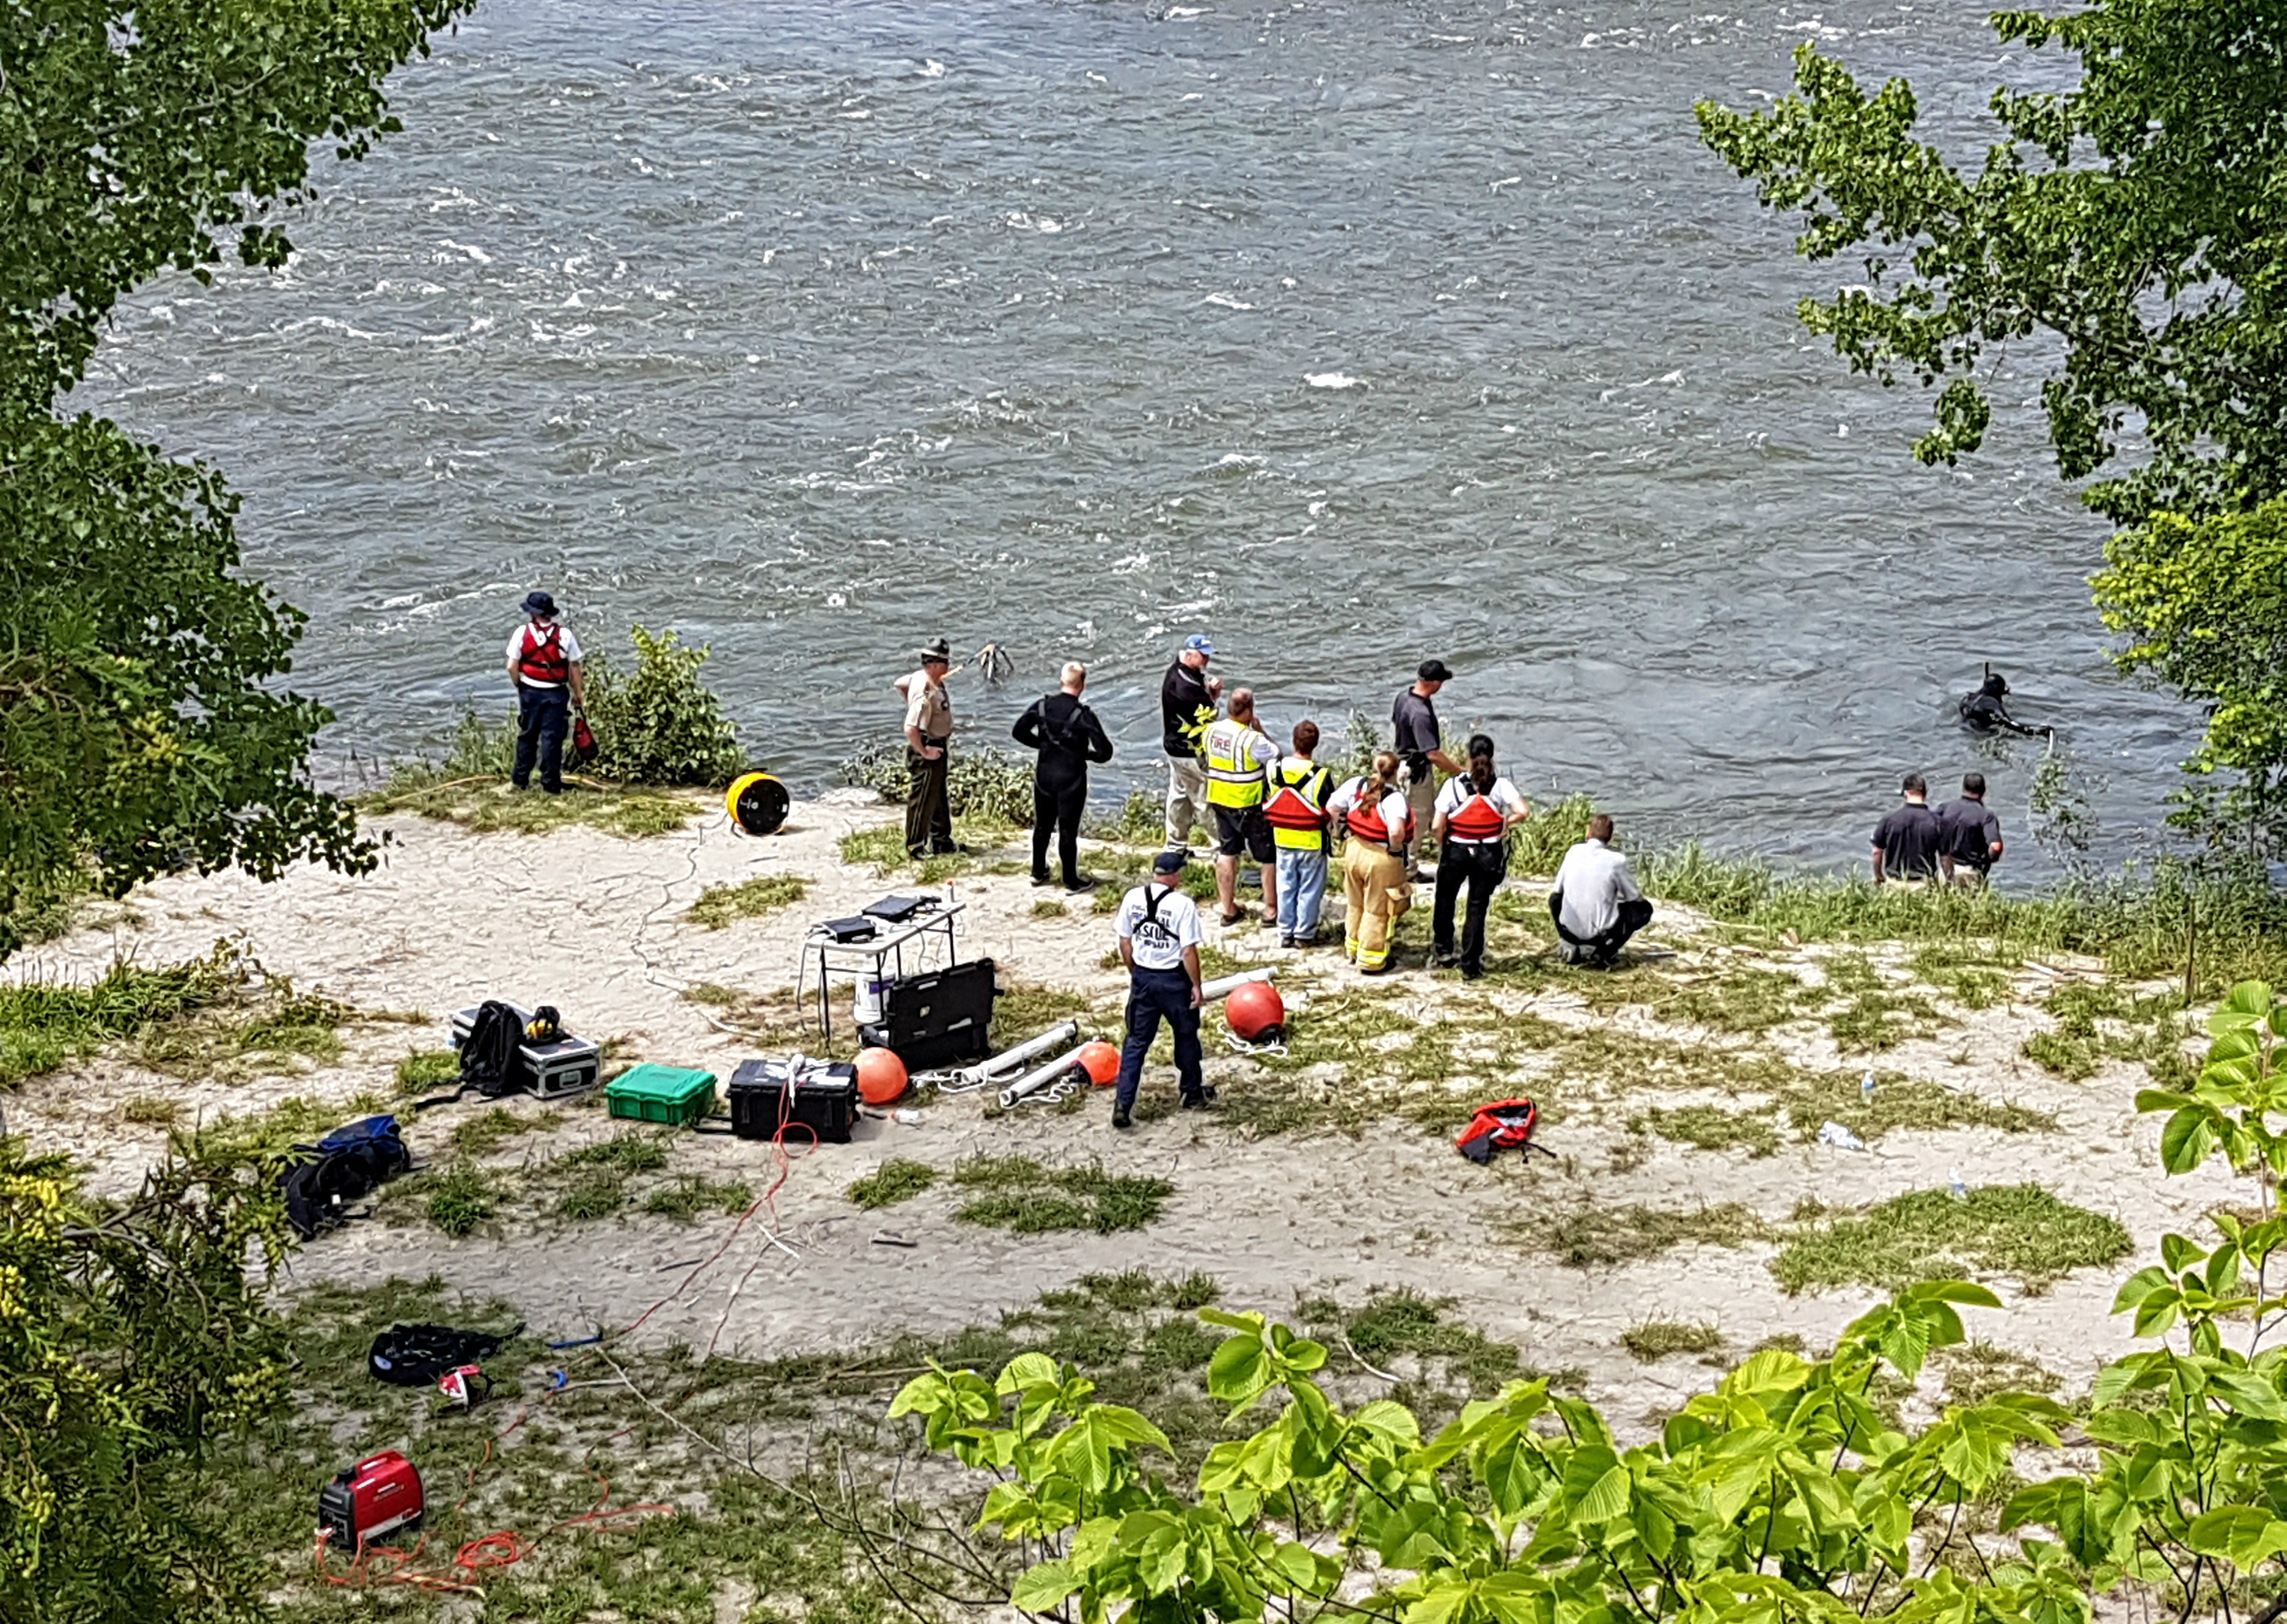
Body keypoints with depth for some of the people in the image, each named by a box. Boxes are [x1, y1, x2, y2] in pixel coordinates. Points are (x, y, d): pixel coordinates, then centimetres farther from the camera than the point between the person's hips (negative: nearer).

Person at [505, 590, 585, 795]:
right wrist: (579, 695, 7)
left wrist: (518, 686, 12)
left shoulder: (522, 633, -6)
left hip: (530, 691, 1)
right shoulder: (565, 635, -5)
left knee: (527, 735, 14)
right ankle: (551, 783, 4)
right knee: (552, 737, 3)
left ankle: (521, 779, 21)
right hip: (556, 693, -1)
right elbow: (575, 669, -2)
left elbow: (512, 667, -5)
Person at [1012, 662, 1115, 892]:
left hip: (1044, 776, 4)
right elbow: (1105, 751, -19)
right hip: (1072, 780, -4)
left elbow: (1019, 731, -1)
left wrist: (1042, 744, 8)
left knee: (1042, 826, 19)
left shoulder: (1042, 706, -6)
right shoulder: (1084, 716, -18)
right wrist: (1088, 754, 2)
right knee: (1068, 831, 5)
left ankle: (1038, 872, 32)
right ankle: (1071, 880, 15)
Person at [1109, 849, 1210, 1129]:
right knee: (1186, 1036, 18)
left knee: (1136, 1041, 8)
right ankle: (1191, 1092, 34)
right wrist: (1197, 986, -5)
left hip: (1143, 977, 4)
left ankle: (1123, 1103, 0)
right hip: (1173, 979, -3)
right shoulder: (1183, 905, -17)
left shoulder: (1132, 898, -3)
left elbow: (1125, 942, 5)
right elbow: (1189, 951, -16)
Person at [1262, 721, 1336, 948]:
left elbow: (1265, 805, 1)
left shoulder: (1275, 770, -9)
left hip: (1282, 839, 4)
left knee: (1286, 886, 15)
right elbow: (1332, 811, -12)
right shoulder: (1321, 776, -21)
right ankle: (1304, 934, 17)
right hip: (1312, 843, -4)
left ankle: (1286, 933, 22)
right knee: (1310, 889, 10)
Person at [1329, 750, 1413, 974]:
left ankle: (1353, 949, 41)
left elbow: (1332, 807, 1)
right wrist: (1397, 850, -16)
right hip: (1381, 859, -6)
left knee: (1356, 905, 25)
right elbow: (1396, 831, -36)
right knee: (1377, 911, 10)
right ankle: (1371, 960, 20)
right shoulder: (1395, 798, -23)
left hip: (1354, 851, 6)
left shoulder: (1356, 785, -6)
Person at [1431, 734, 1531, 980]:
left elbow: (1438, 826, -12)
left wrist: (1442, 848, 6)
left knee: (1445, 898, 23)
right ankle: (1470, 964, 12)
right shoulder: (1501, 786, -7)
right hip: (1489, 854, 1)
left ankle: (1442, 950, 31)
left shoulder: (1454, 785, -10)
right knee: (1478, 907, 10)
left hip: (1457, 851, -1)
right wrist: (1506, 823, 0)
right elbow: (1523, 812, -19)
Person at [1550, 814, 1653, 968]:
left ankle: (1569, 948, 16)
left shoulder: (1573, 852, -1)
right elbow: (1635, 897, -1)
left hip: (1569, 931, 4)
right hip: (1601, 932, -4)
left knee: (1555, 898, 34)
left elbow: (1556, 890, 8)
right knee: (1644, 909, 18)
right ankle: (1603, 953, 2)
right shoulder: (1616, 860, -11)